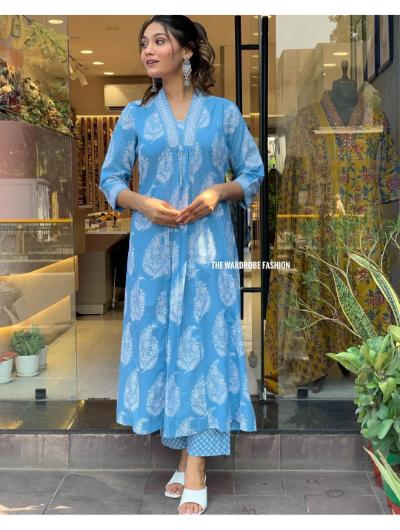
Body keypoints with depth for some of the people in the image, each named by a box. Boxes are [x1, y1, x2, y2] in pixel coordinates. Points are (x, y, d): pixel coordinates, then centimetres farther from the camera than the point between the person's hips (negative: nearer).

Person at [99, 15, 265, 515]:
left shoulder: (223, 112, 4)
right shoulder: (135, 114, 7)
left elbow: (253, 172, 8)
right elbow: (110, 178, 7)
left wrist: (220, 192, -11)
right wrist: (142, 203, -12)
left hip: (209, 246, -1)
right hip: (153, 245, 2)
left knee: (204, 345, -4)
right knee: (159, 344, 3)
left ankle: (194, 477, 2)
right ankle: (188, 457, 20)